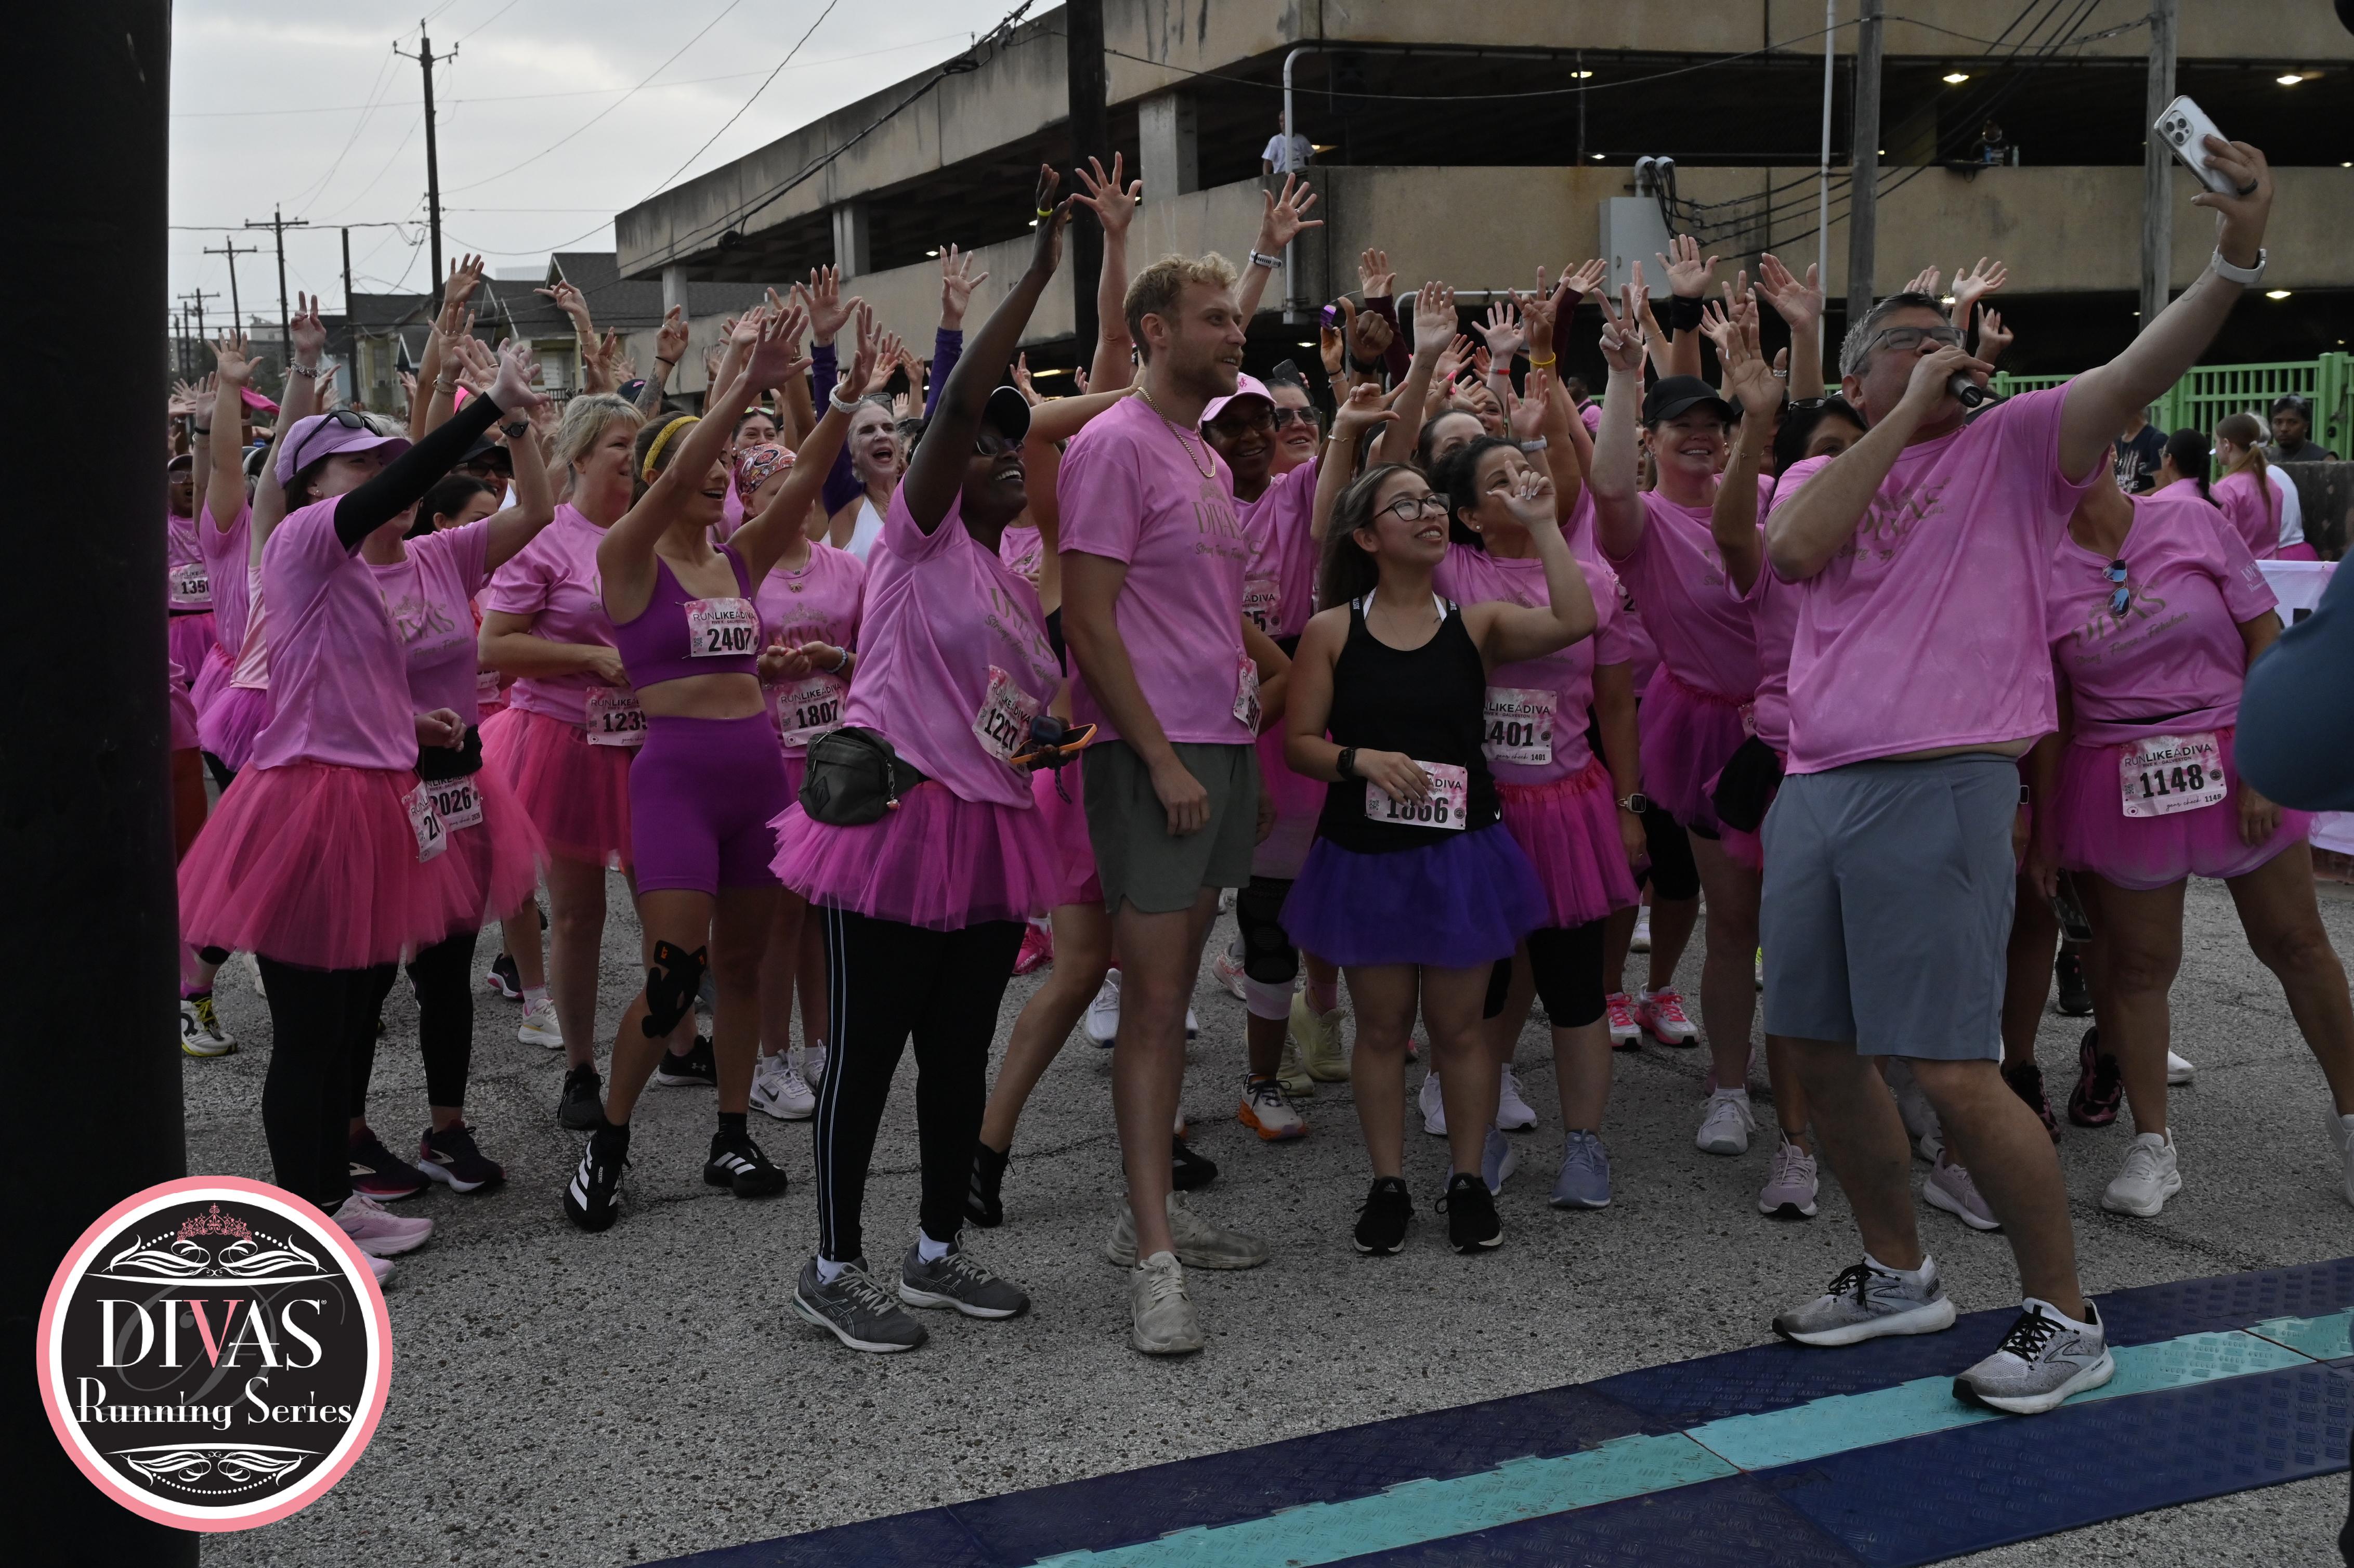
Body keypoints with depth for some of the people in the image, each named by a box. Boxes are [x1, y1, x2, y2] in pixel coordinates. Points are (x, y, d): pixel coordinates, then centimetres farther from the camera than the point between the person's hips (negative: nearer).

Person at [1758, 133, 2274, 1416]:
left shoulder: (2015, 445, 4)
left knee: (1952, 1071, -9)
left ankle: (2064, 1319, 9)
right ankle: (1898, 1273, 33)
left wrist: (2237, 259, -30)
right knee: (1822, 1047, 12)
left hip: (1940, 789, -5)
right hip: (1813, 788, 5)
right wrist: (1911, 410, -5)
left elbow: (2142, 369, -13)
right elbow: (1797, 550, -8)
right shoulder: (1818, 475, 15)